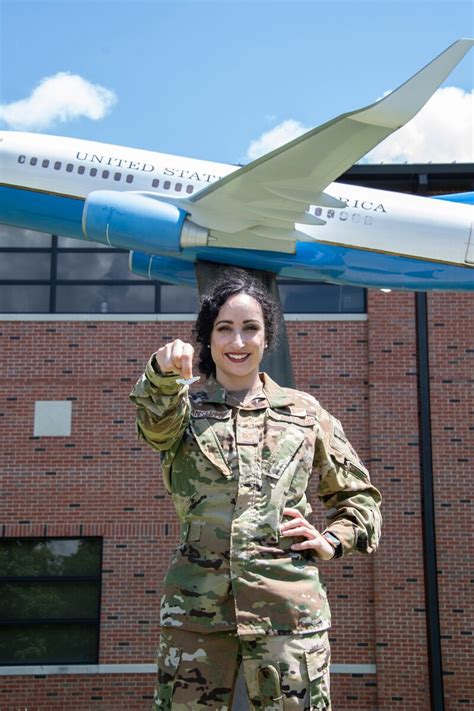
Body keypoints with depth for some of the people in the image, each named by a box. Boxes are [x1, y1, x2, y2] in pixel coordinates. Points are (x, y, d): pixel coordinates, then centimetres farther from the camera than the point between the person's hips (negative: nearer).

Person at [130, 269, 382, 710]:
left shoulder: (305, 412, 13)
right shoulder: (184, 408, 10)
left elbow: (359, 496, 21)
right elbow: (157, 423, -16)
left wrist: (332, 541, 3)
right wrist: (163, 374, -37)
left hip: (288, 603, 1)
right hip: (196, 605, 0)